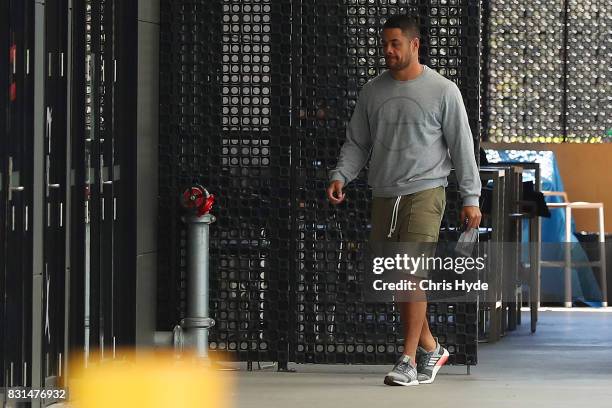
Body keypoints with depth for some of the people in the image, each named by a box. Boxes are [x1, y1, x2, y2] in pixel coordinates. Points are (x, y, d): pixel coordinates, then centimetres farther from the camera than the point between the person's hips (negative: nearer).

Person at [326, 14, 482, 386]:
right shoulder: (372, 92, 11)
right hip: (384, 195, 5)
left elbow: (462, 146, 1)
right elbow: (357, 143, 14)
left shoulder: (443, 91, -1)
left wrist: (471, 197, -3)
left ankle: (409, 361, -12)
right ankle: (430, 349, 24)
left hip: (425, 192, -5)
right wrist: (340, 177, -4)